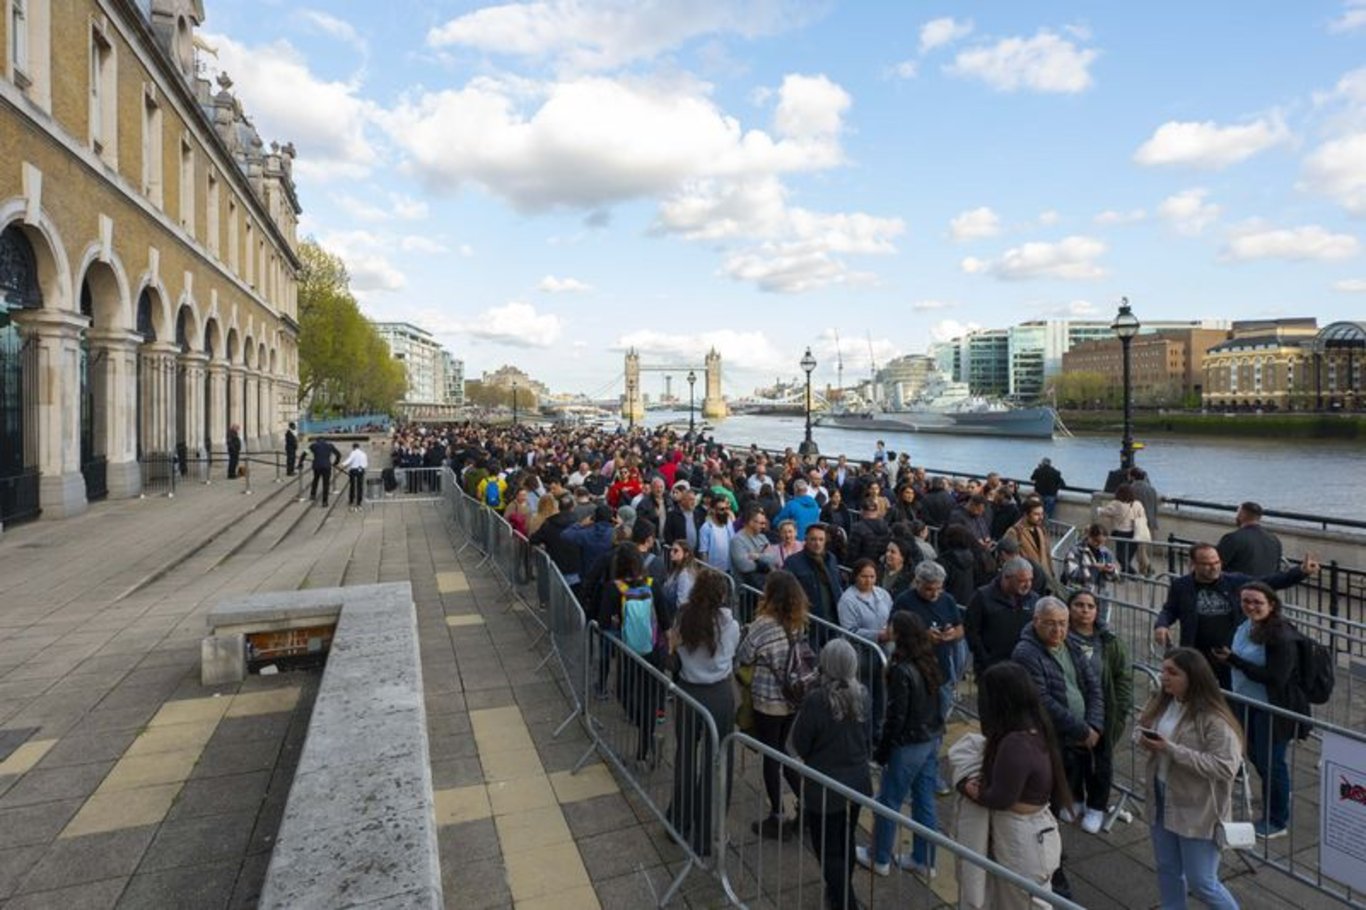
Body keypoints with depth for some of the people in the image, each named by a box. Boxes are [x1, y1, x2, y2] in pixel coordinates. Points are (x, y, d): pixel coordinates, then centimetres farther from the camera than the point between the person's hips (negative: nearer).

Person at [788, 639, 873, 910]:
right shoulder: (862, 696, -9)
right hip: (857, 783, 6)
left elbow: (799, 744, -15)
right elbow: (868, 737, 6)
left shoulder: (816, 700, -26)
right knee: (846, 843, 25)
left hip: (825, 788, -6)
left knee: (829, 850, 10)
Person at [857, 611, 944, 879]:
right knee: (925, 802, 18)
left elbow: (896, 717, -20)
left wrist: (881, 751, -9)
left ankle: (879, 858, 27)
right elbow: (935, 703, 7)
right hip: (932, 740, 7)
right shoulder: (930, 662, -2)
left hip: (908, 745, -7)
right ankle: (924, 861, 32)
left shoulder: (901, 671, -25)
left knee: (889, 801, 11)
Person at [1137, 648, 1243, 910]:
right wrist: (1142, 739, -12)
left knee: (1201, 882, 8)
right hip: (1162, 801, 6)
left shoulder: (1213, 719, -23)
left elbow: (1226, 767, -25)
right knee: (1167, 870, 21)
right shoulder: (1159, 702, -1)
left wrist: (1173, 750, -29)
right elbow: (1139, 728, 11)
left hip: (1198, 811, -6)